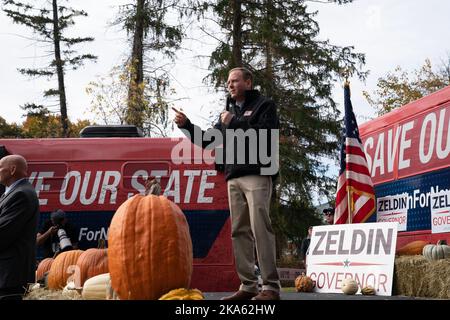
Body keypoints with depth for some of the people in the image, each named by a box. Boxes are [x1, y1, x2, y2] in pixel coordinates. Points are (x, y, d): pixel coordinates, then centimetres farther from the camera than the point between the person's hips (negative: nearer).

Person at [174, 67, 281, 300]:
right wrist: (186, 125, 10)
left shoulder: (264, 105, 6)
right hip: (233, 178, 7)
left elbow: (265, 134, -11)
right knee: (239, 231, 2)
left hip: (257, 175, -6)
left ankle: (271, 287, -12)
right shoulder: (229, 112, 24)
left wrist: (234, 123, -9)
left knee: (260, 229, -13)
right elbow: (207, 140, 24)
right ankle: (248, 286, 5)